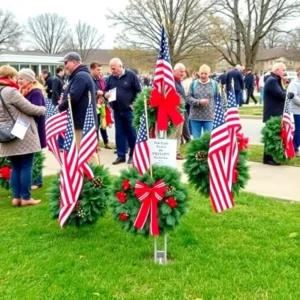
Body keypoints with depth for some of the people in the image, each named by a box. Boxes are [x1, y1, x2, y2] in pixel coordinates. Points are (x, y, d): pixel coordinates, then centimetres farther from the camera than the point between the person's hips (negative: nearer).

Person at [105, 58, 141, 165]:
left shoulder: (131, 75, -6)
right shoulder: (111, 78, 7)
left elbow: (138, 91, -4)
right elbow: (106, 90, 16)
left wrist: (133, 104, -9)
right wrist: (106, 94, -7)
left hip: (129, 109, -4)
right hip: (117, 110, 5)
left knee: (131, 132, 4)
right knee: (119, 133, 8)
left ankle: (133, 155, 16)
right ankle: (121, 156, 15)